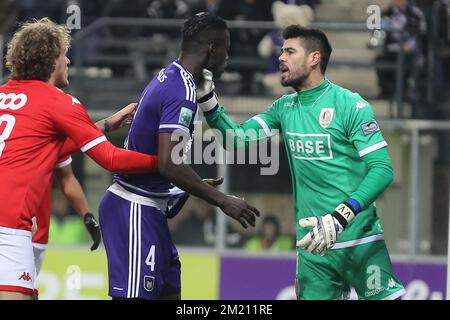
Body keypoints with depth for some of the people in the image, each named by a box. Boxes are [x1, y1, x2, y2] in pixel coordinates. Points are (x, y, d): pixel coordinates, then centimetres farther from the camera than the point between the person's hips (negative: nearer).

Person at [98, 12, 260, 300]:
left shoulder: (167, 79, 12)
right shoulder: (182, 92, -18)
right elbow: (169, 164, -25)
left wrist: (196, 187, 25)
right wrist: (222, 201, -19)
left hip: (148, 208, 10)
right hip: (136, 210, -10)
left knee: (169, 293, 11)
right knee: (134, 296, -10)